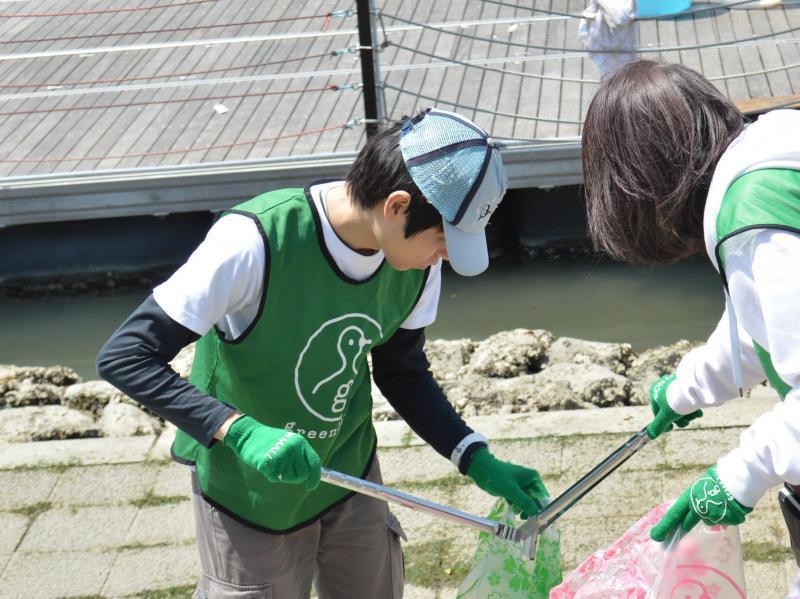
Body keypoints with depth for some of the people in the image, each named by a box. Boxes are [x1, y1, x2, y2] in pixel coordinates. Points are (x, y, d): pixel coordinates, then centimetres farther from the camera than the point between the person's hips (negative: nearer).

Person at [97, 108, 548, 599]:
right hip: (250, 494, -5)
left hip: (351, 475, 5)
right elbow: (123, 357, -28)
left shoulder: (418, 258, -13)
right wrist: (240, 430, -39)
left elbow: (402, 373, 4)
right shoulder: (256, 241, -31)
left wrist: (477, 461, -9)